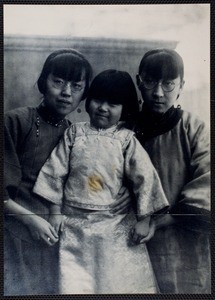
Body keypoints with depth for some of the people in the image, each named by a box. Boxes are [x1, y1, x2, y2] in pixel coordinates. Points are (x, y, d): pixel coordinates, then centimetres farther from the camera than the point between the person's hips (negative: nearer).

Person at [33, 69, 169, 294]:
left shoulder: (127, 140, -3)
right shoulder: (74, 133, 1)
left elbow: (145, 178, -5)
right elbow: (55, 172, 4)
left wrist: (143, 221, -7)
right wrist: (55, 212, 3)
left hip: (117, 225, 0)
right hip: (75, 222, 1)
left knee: (122, 281, 7)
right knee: (73, 282, 3)